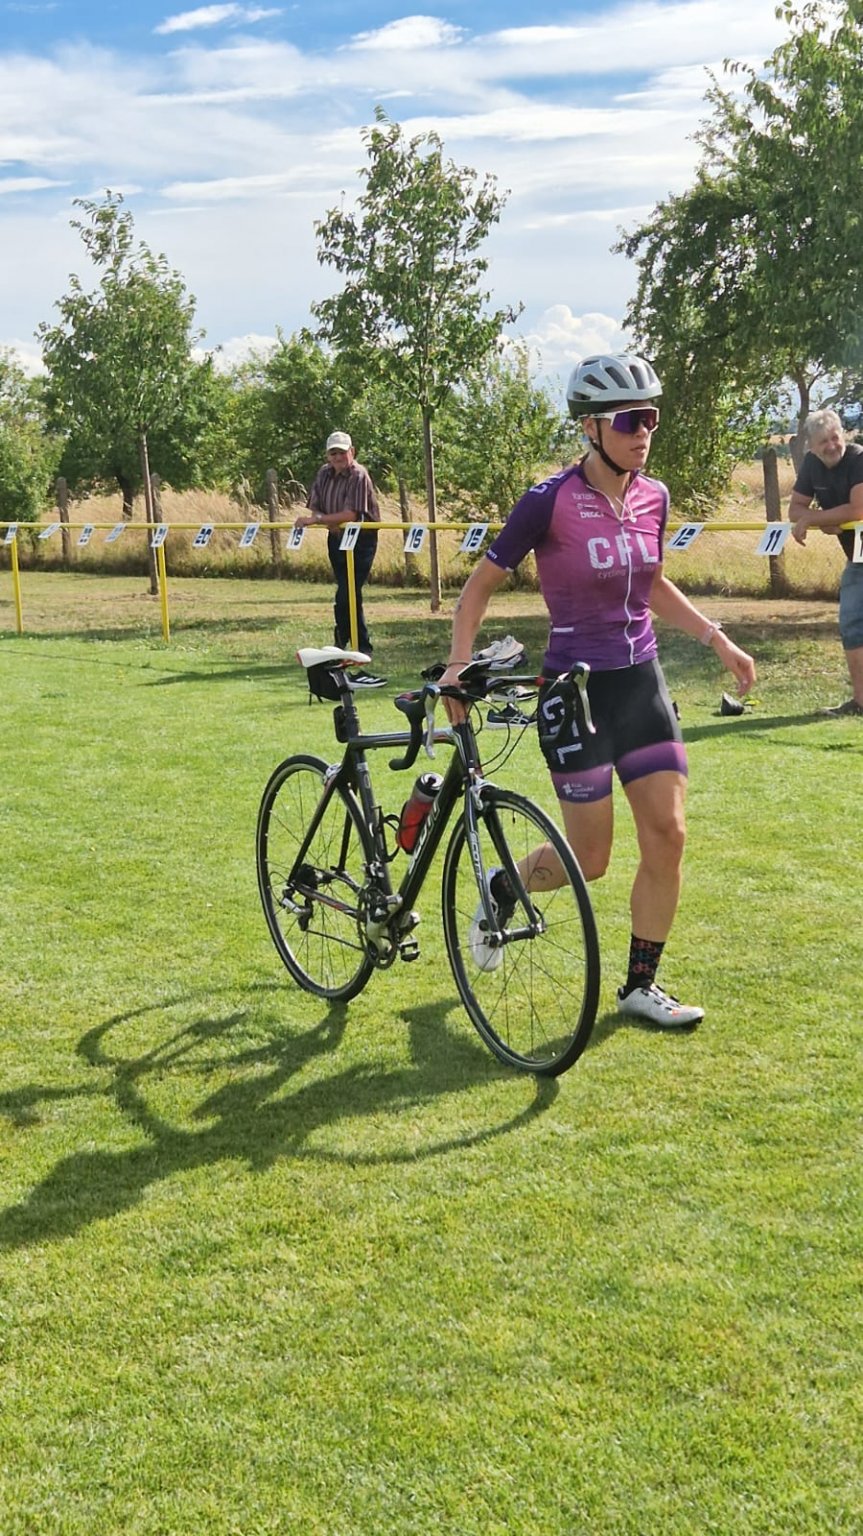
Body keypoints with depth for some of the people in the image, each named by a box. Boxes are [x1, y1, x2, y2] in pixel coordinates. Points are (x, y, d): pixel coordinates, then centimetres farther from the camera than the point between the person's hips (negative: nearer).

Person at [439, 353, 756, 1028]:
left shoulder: (653, 497, 3)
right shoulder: (551, 501, -15)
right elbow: (482, 582, -5)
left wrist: (717, 637, 12)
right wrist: (459, 663, -15)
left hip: (642, 682, 6)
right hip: (576, 689, -6)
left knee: (668, 835, 1)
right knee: (590, 860, 0)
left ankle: (640, 986, 16)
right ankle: (500, 889, 32)